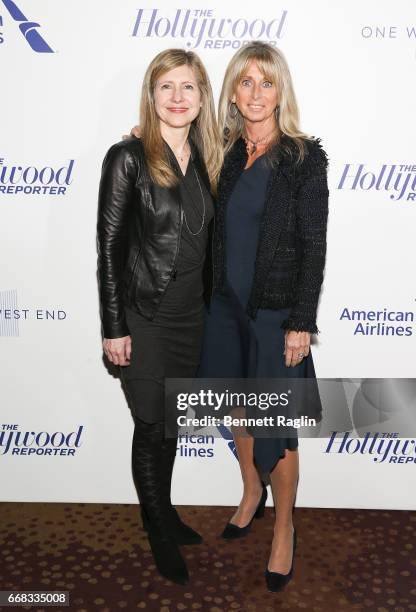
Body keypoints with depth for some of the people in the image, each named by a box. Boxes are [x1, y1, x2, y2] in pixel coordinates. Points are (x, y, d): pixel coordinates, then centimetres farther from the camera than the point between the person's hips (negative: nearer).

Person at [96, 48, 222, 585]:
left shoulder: (205, 161, 6)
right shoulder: (128, 158, -10)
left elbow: (205, 243, 11)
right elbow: (110, 247, -11)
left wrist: (211, 308, 12)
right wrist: (113, 328, -12)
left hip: (192, 315, 5)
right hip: (145, 317, -5)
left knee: (171, 422, 18)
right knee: (152, 426, 8)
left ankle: (163, 515, 39)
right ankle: (160, 531, 31)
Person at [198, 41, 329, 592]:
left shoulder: (306, 156, -9)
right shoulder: (224, 153, 5)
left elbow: (314, 246, -11)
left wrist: (302, 323, -15)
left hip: (277, 311, -5)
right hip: (226, 304, 5)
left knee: (275, 427, 5)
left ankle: (284, 530, 27)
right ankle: (252, 493, 44)